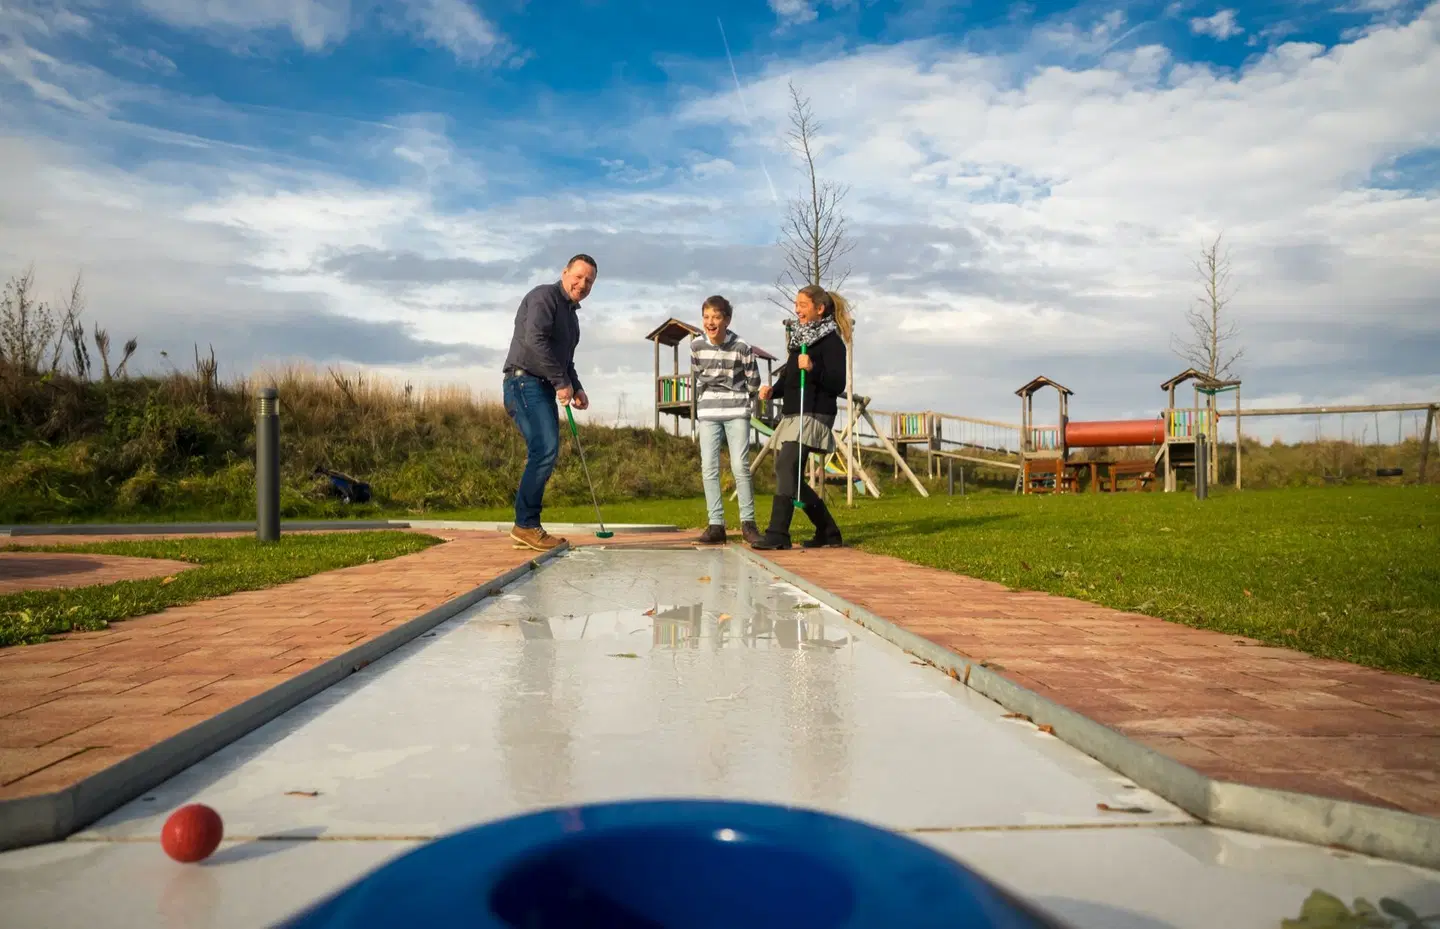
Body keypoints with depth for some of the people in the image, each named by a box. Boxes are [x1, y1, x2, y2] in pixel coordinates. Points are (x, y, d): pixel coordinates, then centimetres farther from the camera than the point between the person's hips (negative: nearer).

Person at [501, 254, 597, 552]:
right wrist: (561, 382, -19)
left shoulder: (571, 313, 23)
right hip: (525, 382, -10)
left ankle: (528, 528, 7)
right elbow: (534, 339, -21)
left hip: (545, 389, 10)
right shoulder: (544, 296, -6)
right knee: (546, 449, -19)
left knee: (544, 454, 5)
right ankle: (526, 524, -16)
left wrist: (576, 388, 12)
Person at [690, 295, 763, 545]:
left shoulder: (742, 347, -11)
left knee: (740, 466, -7)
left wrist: (738, 402, 9)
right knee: (709, 468, -2)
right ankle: (716, 524, 2)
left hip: (736, 412, -3)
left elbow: (753, 381, 2)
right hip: (708, 412, 3)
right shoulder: (696, 345, -2)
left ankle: (748, 522, 5)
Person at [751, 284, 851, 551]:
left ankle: (777, 534, -22)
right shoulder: (800, 337, 19)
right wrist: (772, 390, 4)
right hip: (793, 415, 9)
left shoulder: (831, 341, -5)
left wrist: (813, 369, -28)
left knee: (785, 466, -21)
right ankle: (828, 532, 20)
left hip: (813, 416, -9)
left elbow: (837, 385, -13)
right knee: (790, 475, 9)